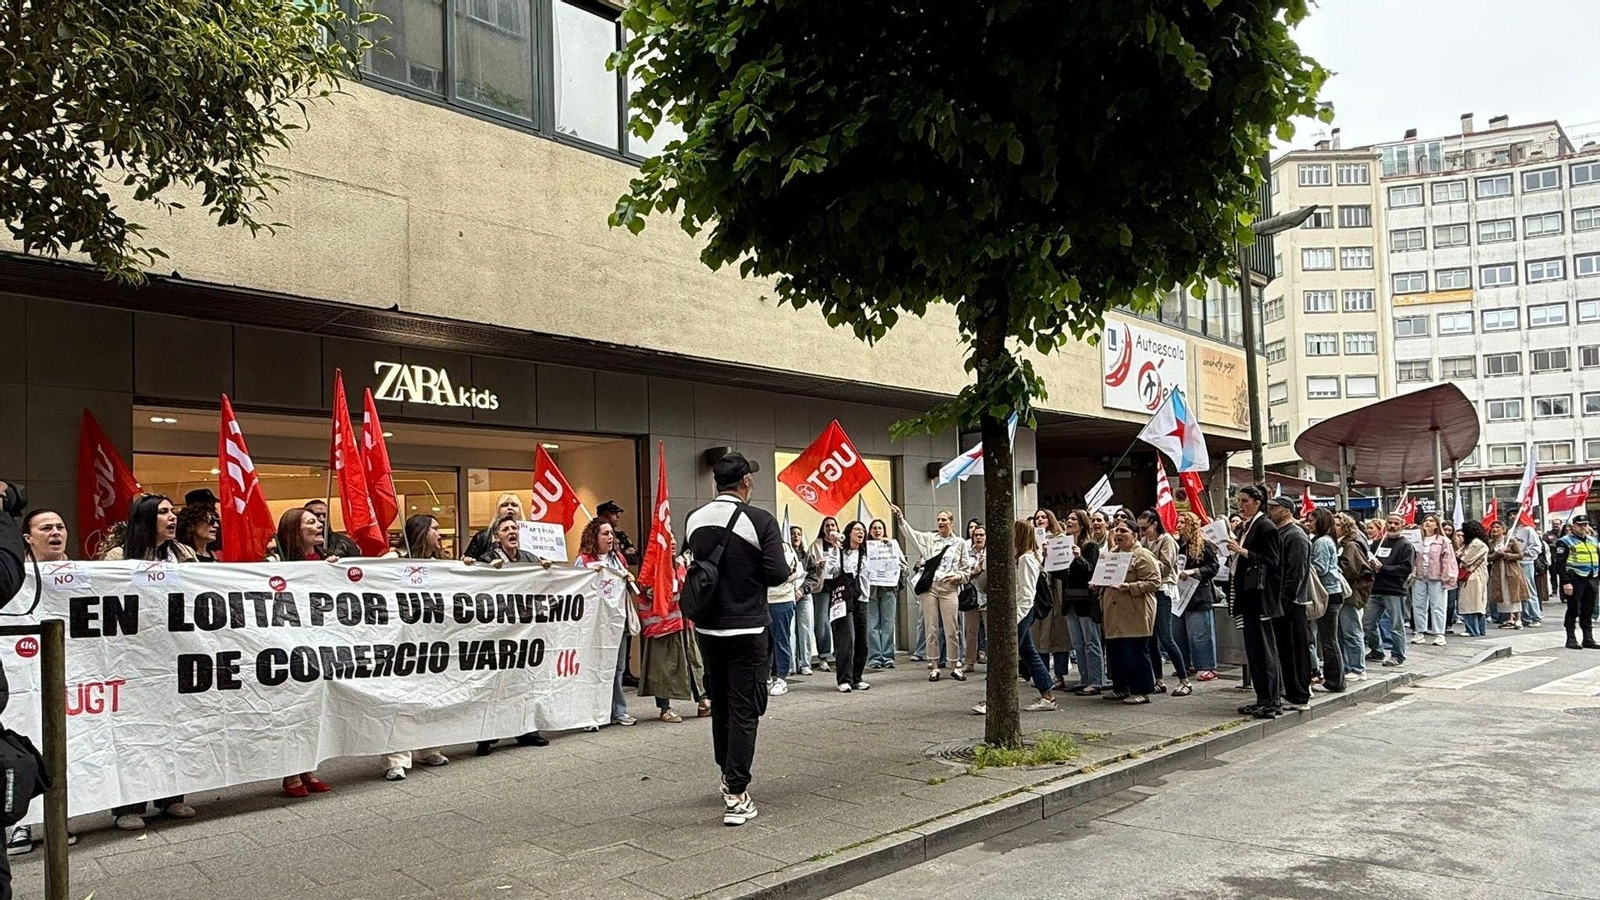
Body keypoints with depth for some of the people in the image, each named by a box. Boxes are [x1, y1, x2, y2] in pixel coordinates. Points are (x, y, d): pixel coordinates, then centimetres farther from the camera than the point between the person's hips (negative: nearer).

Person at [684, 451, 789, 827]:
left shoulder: (693, 520, 1)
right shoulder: (761, 521, -14)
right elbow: (778, 573, -16)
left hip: (707, 627, 5)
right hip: (746, 629, -5)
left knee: (719, 704, 20)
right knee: (744, 711, -1)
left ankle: (728, 775, 34)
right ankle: (736, 796, -3)